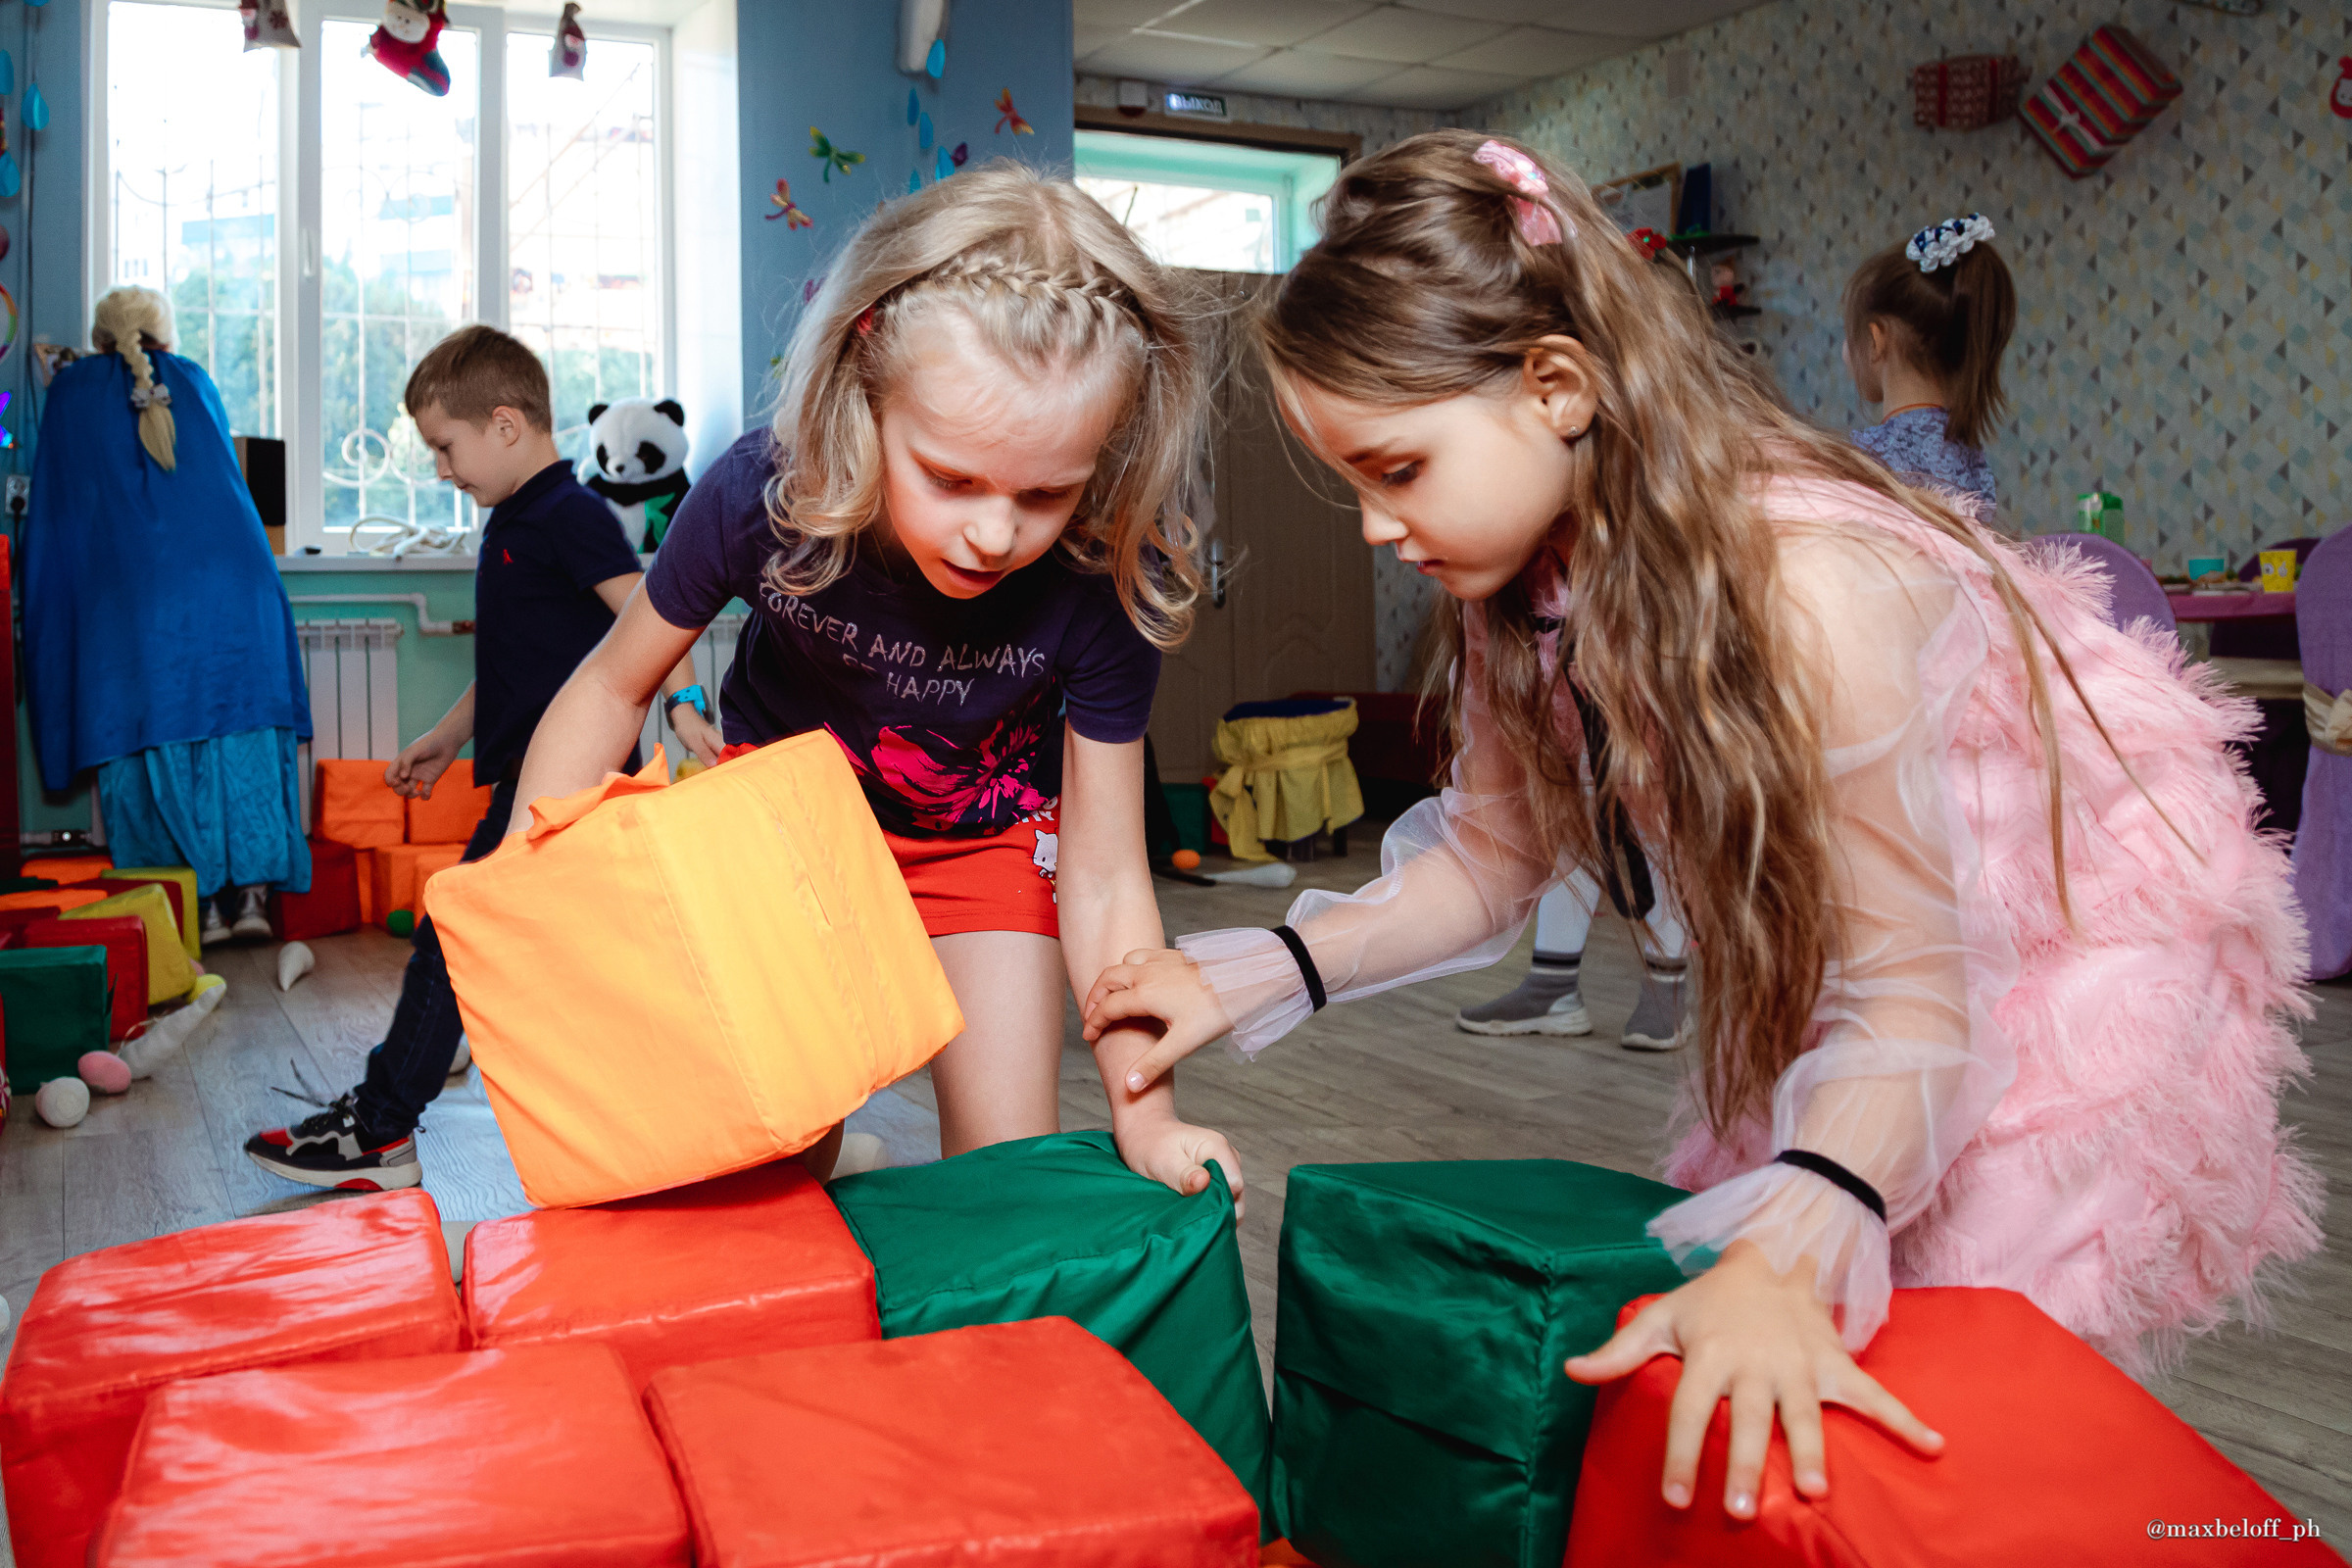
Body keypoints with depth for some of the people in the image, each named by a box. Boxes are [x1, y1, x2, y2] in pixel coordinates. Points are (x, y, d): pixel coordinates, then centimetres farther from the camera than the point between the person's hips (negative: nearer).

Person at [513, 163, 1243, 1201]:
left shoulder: (1103, 585, -33)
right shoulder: (760, 497, -32)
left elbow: (1101, 878, -23)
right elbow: (615, 685, -12)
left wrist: (1146, 1118, -25)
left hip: (983, 830, 0)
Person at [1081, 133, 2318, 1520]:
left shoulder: (1803, 579, -37)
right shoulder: (1534, 576, -15)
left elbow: (1909, 989, -36)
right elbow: (1491, 856, -5)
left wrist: (1786, 1256, -50)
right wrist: (1253, 977, -15)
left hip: (2094, 932, -6)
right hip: (1872, 934, 7)